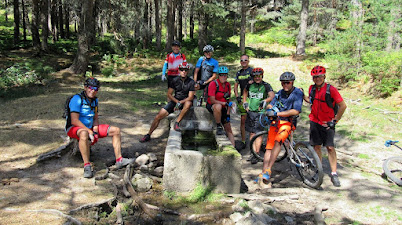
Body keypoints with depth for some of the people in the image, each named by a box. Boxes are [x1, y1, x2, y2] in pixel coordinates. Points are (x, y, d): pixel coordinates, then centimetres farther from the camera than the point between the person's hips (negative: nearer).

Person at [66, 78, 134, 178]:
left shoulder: (94, 100, 8)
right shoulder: (77, 99, -16)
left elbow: (95, 118, 11)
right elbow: (74, 121, -23)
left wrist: (95, 131, -8)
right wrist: (89, 131, -25)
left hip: (90, 128, 8)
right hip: (74, 128, -8)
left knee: (116, 130, -2)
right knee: (84, 134, -45)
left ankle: (119, 160, -5)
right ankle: (87, 166, -39)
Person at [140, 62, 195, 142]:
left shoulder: (191, 82, -9)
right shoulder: (175, 80, -2)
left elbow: (190, 97, -13)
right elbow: (169, 94, 1)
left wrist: (180, 103, -26)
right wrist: (177, 101, -14)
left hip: (185, 101, -2)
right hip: (175, 100, 2)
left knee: (188, 103, -41)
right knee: (159, 116, -11)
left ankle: (177, 122, -28)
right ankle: (148, 135, 2)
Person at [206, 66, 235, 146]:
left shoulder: (228, 85, -1)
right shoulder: (213, 84, -19)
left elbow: (229, 100, 4)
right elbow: (212, 100, -25)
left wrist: (228, 113, -4)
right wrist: (225, 103, -33)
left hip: (223, 108, 6)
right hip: (211, 106, -6)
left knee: (229, 129, 3)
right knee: (218, 106, -42)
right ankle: (219, 127, -25)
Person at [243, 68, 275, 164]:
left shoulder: (266, 85, -8)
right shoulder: (250, 85, 4)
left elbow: (272, 96, -23)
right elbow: (245, 92, 25)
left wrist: (264, 101, -40)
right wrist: (245, 102, 14)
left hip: (261, 112, -4)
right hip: (250, 111, 5)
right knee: (252, 133, 7)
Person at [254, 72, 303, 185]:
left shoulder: (297, 93, -3)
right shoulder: (279, 93, 15)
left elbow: (296, 111, -14)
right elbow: (270, 105, 13)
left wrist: (278, 113, -20)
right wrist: (270, 110, -12)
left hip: (288, 123, -5)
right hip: (275, 122, 5)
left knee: (277, 141, -30)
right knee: (269, 147, -6)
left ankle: (268, 170, -29)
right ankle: (263, 174, -5)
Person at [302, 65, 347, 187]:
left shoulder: (331, 89, -14)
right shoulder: (312, 88, 2)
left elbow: (343, 105, -11)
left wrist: (335, 120, -9)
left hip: (327, 123, -4)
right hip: (315, 121, 4)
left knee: (330, 147, -6)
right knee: (316, 146, 7)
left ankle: (334, 174, 2)